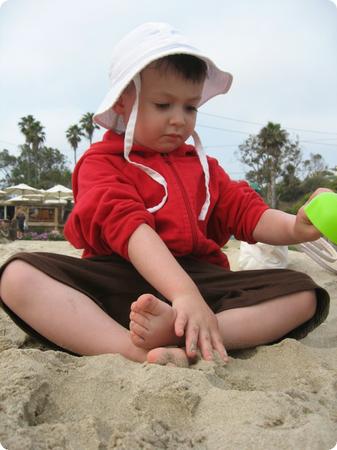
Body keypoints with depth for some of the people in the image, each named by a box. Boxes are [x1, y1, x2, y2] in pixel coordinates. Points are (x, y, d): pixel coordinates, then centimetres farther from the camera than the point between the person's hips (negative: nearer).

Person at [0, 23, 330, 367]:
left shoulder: (202, 167, 23)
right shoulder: (102, 162, 5)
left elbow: (245, 210, 10)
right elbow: (128, 226, -15)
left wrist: (294, 227, -15)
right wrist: (185, 294, -31)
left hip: (201, 279, 5)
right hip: (117, 283, -4)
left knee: (304, 293, -14)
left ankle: (174, 330, -34)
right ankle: (139, 355, -42)